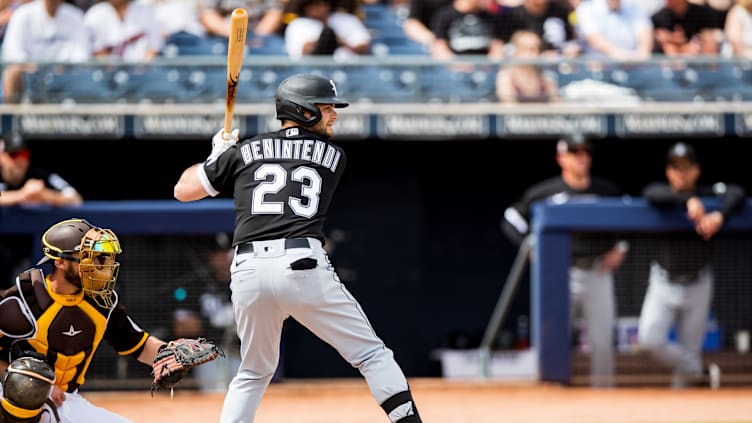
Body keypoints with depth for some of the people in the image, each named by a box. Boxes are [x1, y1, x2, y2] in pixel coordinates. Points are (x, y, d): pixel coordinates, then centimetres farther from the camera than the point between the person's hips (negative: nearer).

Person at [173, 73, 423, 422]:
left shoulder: (244, 151, 17)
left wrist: (217, 155, 38)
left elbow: (183, 190, 21)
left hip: (248, 271, 3)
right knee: (372, 355, 4)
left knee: (254, 372, 22)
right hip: (303, 266, -3)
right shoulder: (334, 156, 16)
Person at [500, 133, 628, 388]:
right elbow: (511, 220, 5)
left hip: (598, 274, 2)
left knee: (602, 342, 2)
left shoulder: (608, 191, 6)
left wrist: (620, 248, 7)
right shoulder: (544, 192, -2)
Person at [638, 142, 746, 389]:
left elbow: (737, 194, -20)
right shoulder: (661, 191, -2)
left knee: (690, 350, 5)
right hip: (663, 283, 0)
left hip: (698, 285, 0)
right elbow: (652, 195, -27)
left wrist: (719, 216, -40)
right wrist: (688, 201, -43)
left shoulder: (708, 194, -3)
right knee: (649, 339, -18)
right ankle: (700, 371, 0)